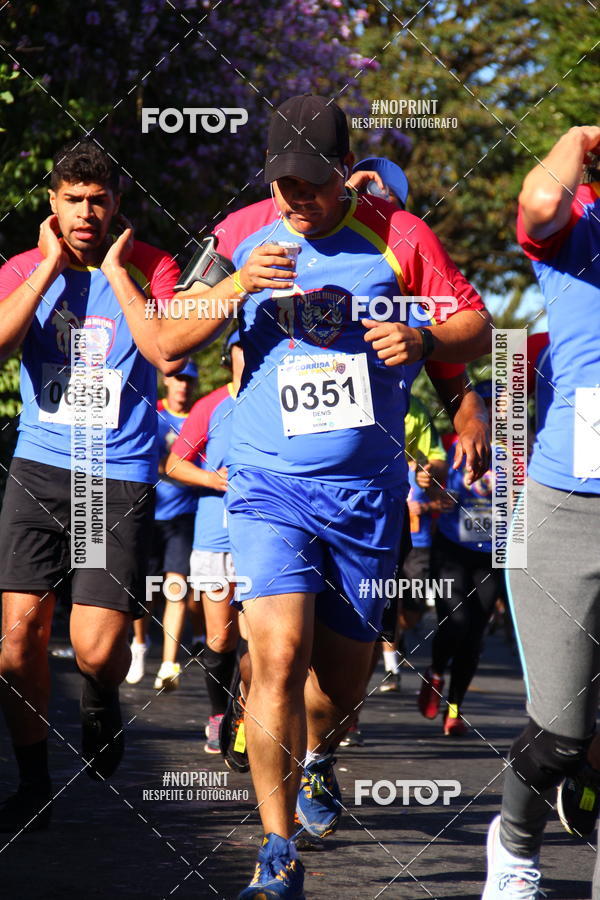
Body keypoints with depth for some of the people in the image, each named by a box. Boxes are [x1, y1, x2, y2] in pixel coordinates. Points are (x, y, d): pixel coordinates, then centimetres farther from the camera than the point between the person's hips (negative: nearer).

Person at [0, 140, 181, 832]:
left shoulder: (150, 268, -1)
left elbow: (170, 356, -16)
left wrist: (118, 272, -12)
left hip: (120, 476, -2)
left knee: (96, 649, -11)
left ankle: (101, 700, 27)